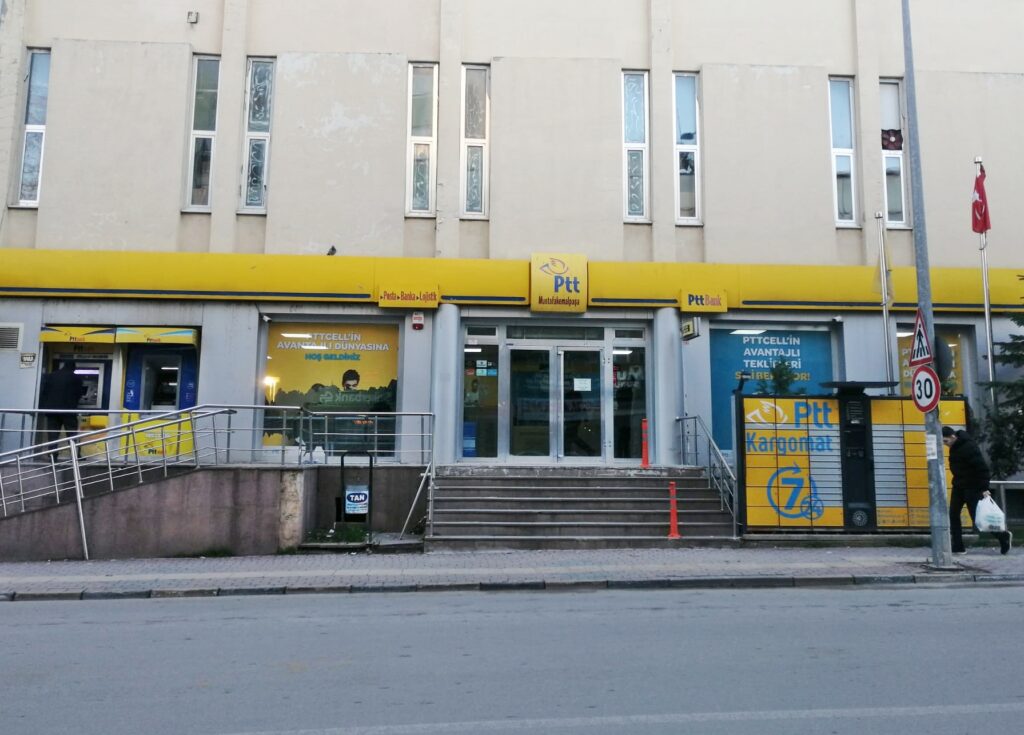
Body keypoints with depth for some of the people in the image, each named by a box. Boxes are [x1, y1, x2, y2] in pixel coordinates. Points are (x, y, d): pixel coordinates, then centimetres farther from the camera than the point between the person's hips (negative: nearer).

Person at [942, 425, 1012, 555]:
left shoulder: (968, 446, -23)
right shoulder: (955, 447, 5)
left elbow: (982, 467, -24)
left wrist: (984, 488, -23)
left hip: (972, 487, -9)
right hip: (958, 486, 9)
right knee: (953, 515, 3)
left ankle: (1004, 536, 20)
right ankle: (958, 547, 8)